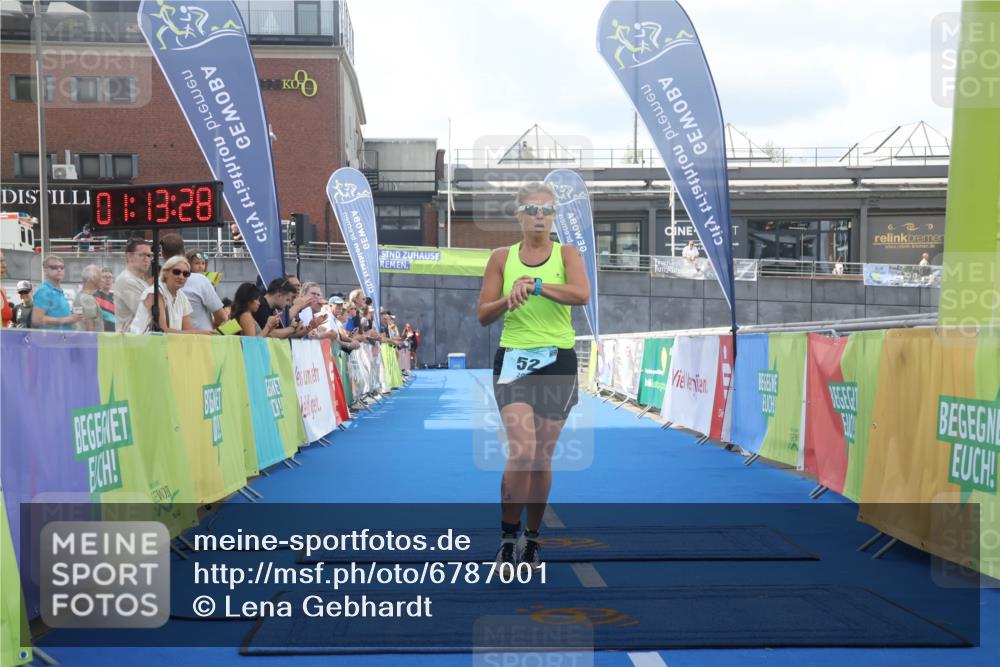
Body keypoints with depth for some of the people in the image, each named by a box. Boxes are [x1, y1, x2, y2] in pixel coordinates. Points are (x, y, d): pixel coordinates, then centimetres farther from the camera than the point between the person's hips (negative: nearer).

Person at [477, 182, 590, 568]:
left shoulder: (566, 254, 3)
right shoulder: (501, 258, 6)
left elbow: (582, 294, -17)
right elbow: (483, 315, 2)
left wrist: (537, 285, -29)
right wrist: (510, 298, -17)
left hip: (558, 362, 1)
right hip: (514, 359, -1)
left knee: (542, 456, 8)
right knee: (522, 451, -17)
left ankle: (532, 539, 25)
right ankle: (508, 534, 3)